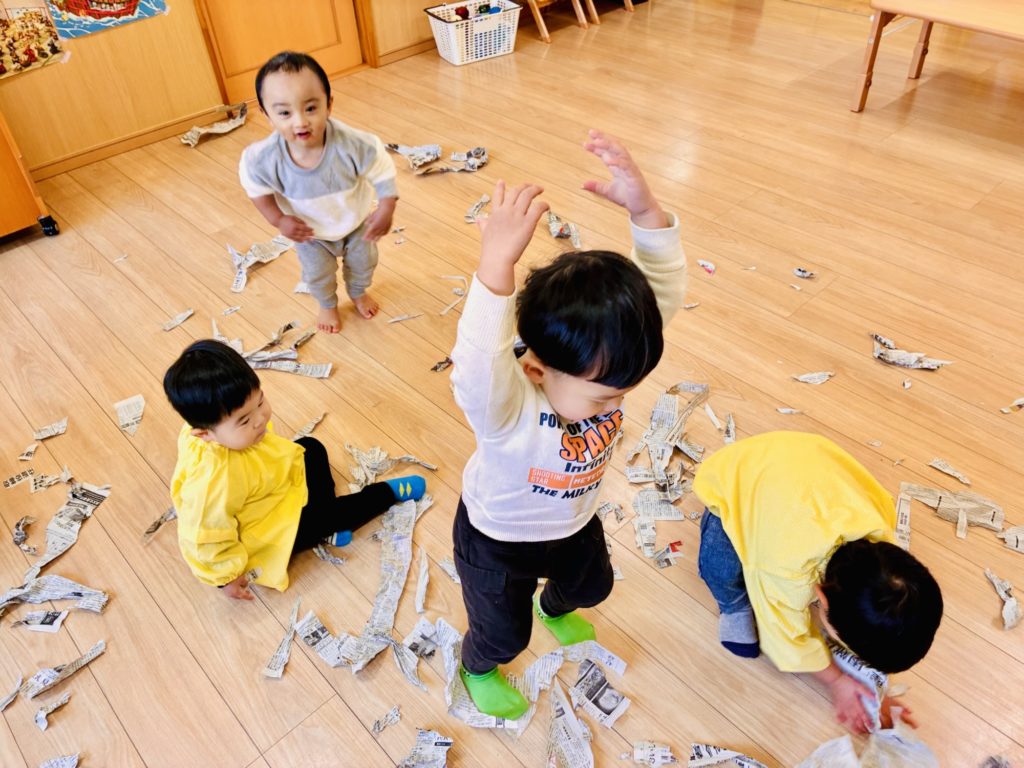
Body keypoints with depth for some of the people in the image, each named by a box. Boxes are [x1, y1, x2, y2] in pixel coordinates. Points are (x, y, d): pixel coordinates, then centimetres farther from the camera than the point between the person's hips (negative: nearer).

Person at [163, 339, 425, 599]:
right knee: (331, 514, -5)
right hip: (258, 535, -8)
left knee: (312, 448, 11)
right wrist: (226, 577, -15)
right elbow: (207, 539, -30)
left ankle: (328, 526, 12)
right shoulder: (215, 480, -44)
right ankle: (390, 491, 20)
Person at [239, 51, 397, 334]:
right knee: (317, 273, 23)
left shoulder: (353, 144, -40)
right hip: (310, 230, 0)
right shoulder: (264, 158, -36)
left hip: (357, 221, 0)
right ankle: (328, 305, 57)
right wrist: (278, 220, -21)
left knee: (362, 262, 26)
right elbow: (256, 188, -14)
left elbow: (382, 172, -24)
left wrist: (386, 209, -32)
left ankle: (358, 293, 60)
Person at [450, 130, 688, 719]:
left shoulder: (594, 364, -28)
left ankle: (555, 609, 72)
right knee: (504, 634, 22)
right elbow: (477, 365, -68)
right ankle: (478, 668, 60)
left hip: (574, 522, 6)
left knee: (592, 584, 35)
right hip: (499, 542, -5)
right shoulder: (506, 405, -44)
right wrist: (498, 261, -76)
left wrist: (644, 208, -50)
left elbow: (666, 289, -35)